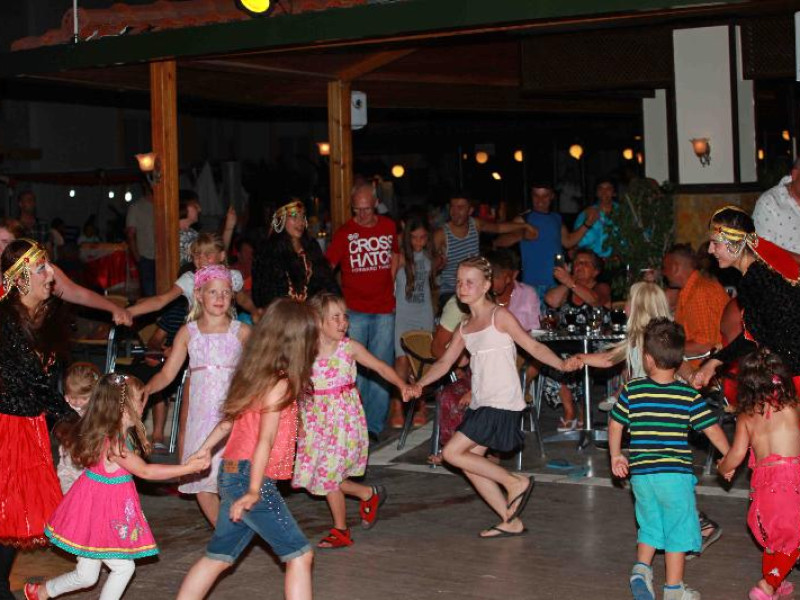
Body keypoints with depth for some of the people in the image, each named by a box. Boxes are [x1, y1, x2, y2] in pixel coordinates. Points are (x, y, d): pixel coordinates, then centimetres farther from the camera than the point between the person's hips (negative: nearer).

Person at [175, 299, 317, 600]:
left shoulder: (256, 374, 10)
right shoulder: (279, 383, -15)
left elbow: (230, 418, 19)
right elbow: (265, 439, -22)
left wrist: (204, 449, 28)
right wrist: (253, 492, -25)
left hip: (232, 474, 9)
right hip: (250, 477, -9)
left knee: (218, 557, 17)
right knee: (299, 554, -6)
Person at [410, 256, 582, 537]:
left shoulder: (499, 316, -7)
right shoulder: (465, 327, 13)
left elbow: (533, 346, -9)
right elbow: (445, 361, 16)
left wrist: (562, 364, -23)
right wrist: (420, 384, 3)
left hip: (502, 403, -8)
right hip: (480, 404, 8)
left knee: (452, 453, -12)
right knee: (471, 465, 7)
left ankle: (515, 482, 0)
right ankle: (511, 522, 16)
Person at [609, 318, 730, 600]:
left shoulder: (631, 391, -3)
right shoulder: (689, 396, -6)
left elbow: (615, 425, 5)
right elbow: (712, 430, -2)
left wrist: (616, 456, 21)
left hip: (640, 473, 3)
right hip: (676, 474, -2)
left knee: (650, 525, 22)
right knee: (677, 530, 9)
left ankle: (641, 568, 7)